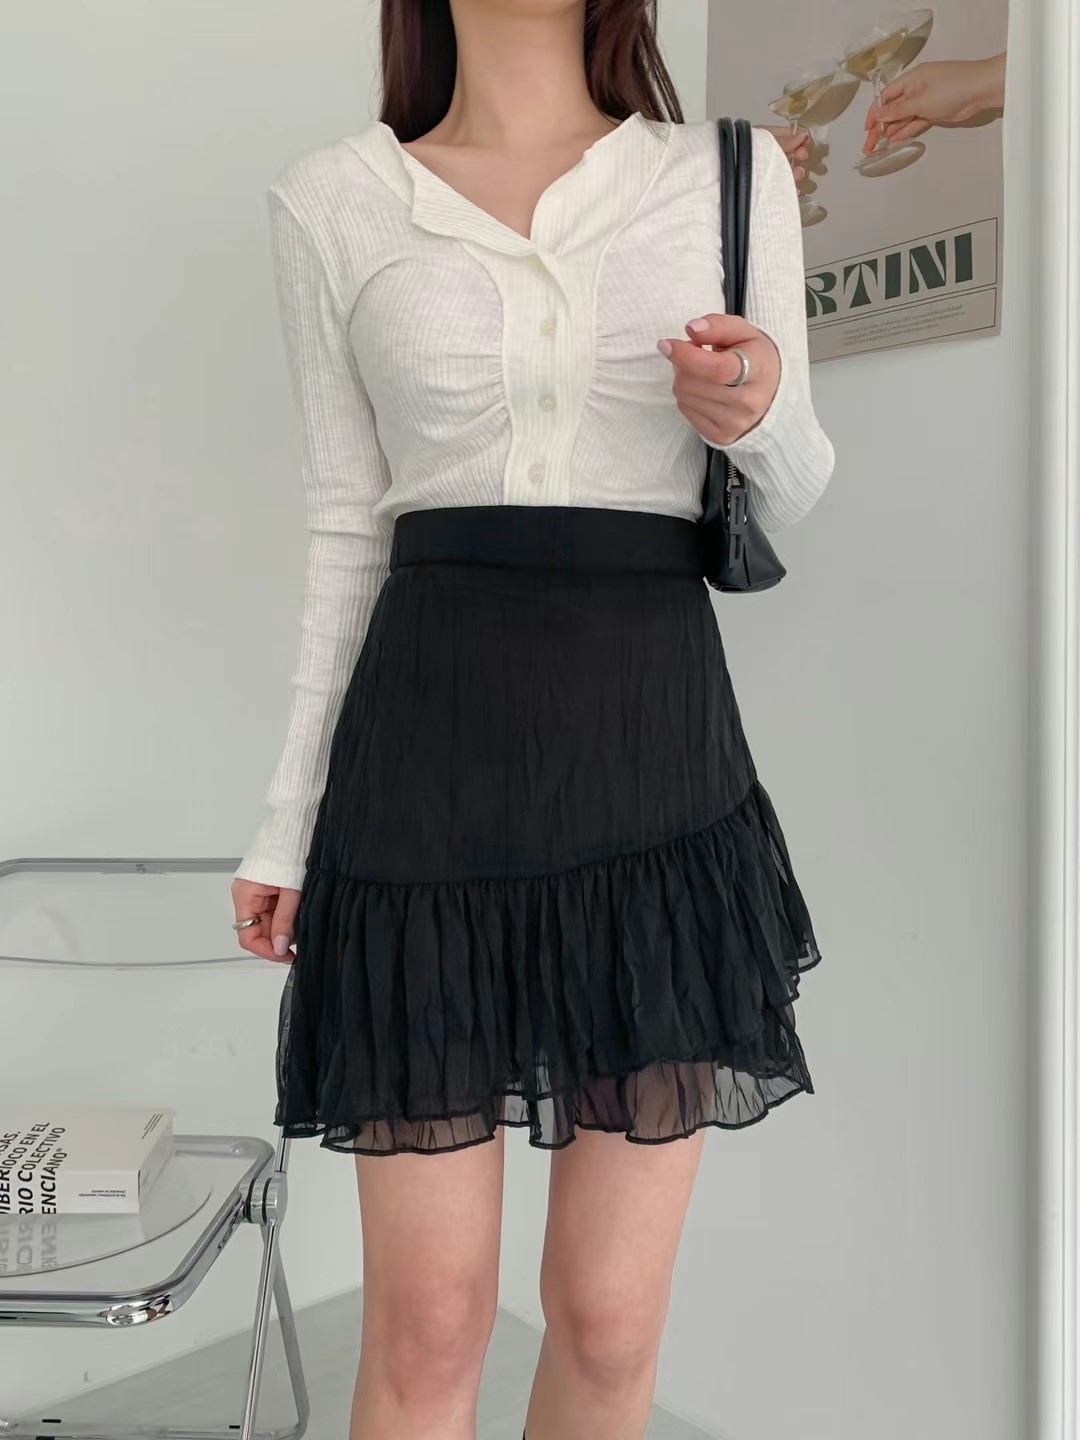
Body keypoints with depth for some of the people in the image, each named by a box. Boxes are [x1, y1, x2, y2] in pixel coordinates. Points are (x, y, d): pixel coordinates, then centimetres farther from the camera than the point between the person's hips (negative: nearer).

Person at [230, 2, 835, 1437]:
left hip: (654, 747, 1)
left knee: (610, 1315, 6)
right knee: (427, 1318, 4)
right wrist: (288, 819, 9)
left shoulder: (734, 176, 9)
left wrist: (762, 415, -10)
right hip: (429, 748, 0)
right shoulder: (334, 200, 8)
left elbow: (794, 496, 14)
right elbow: (349, 531, 10)